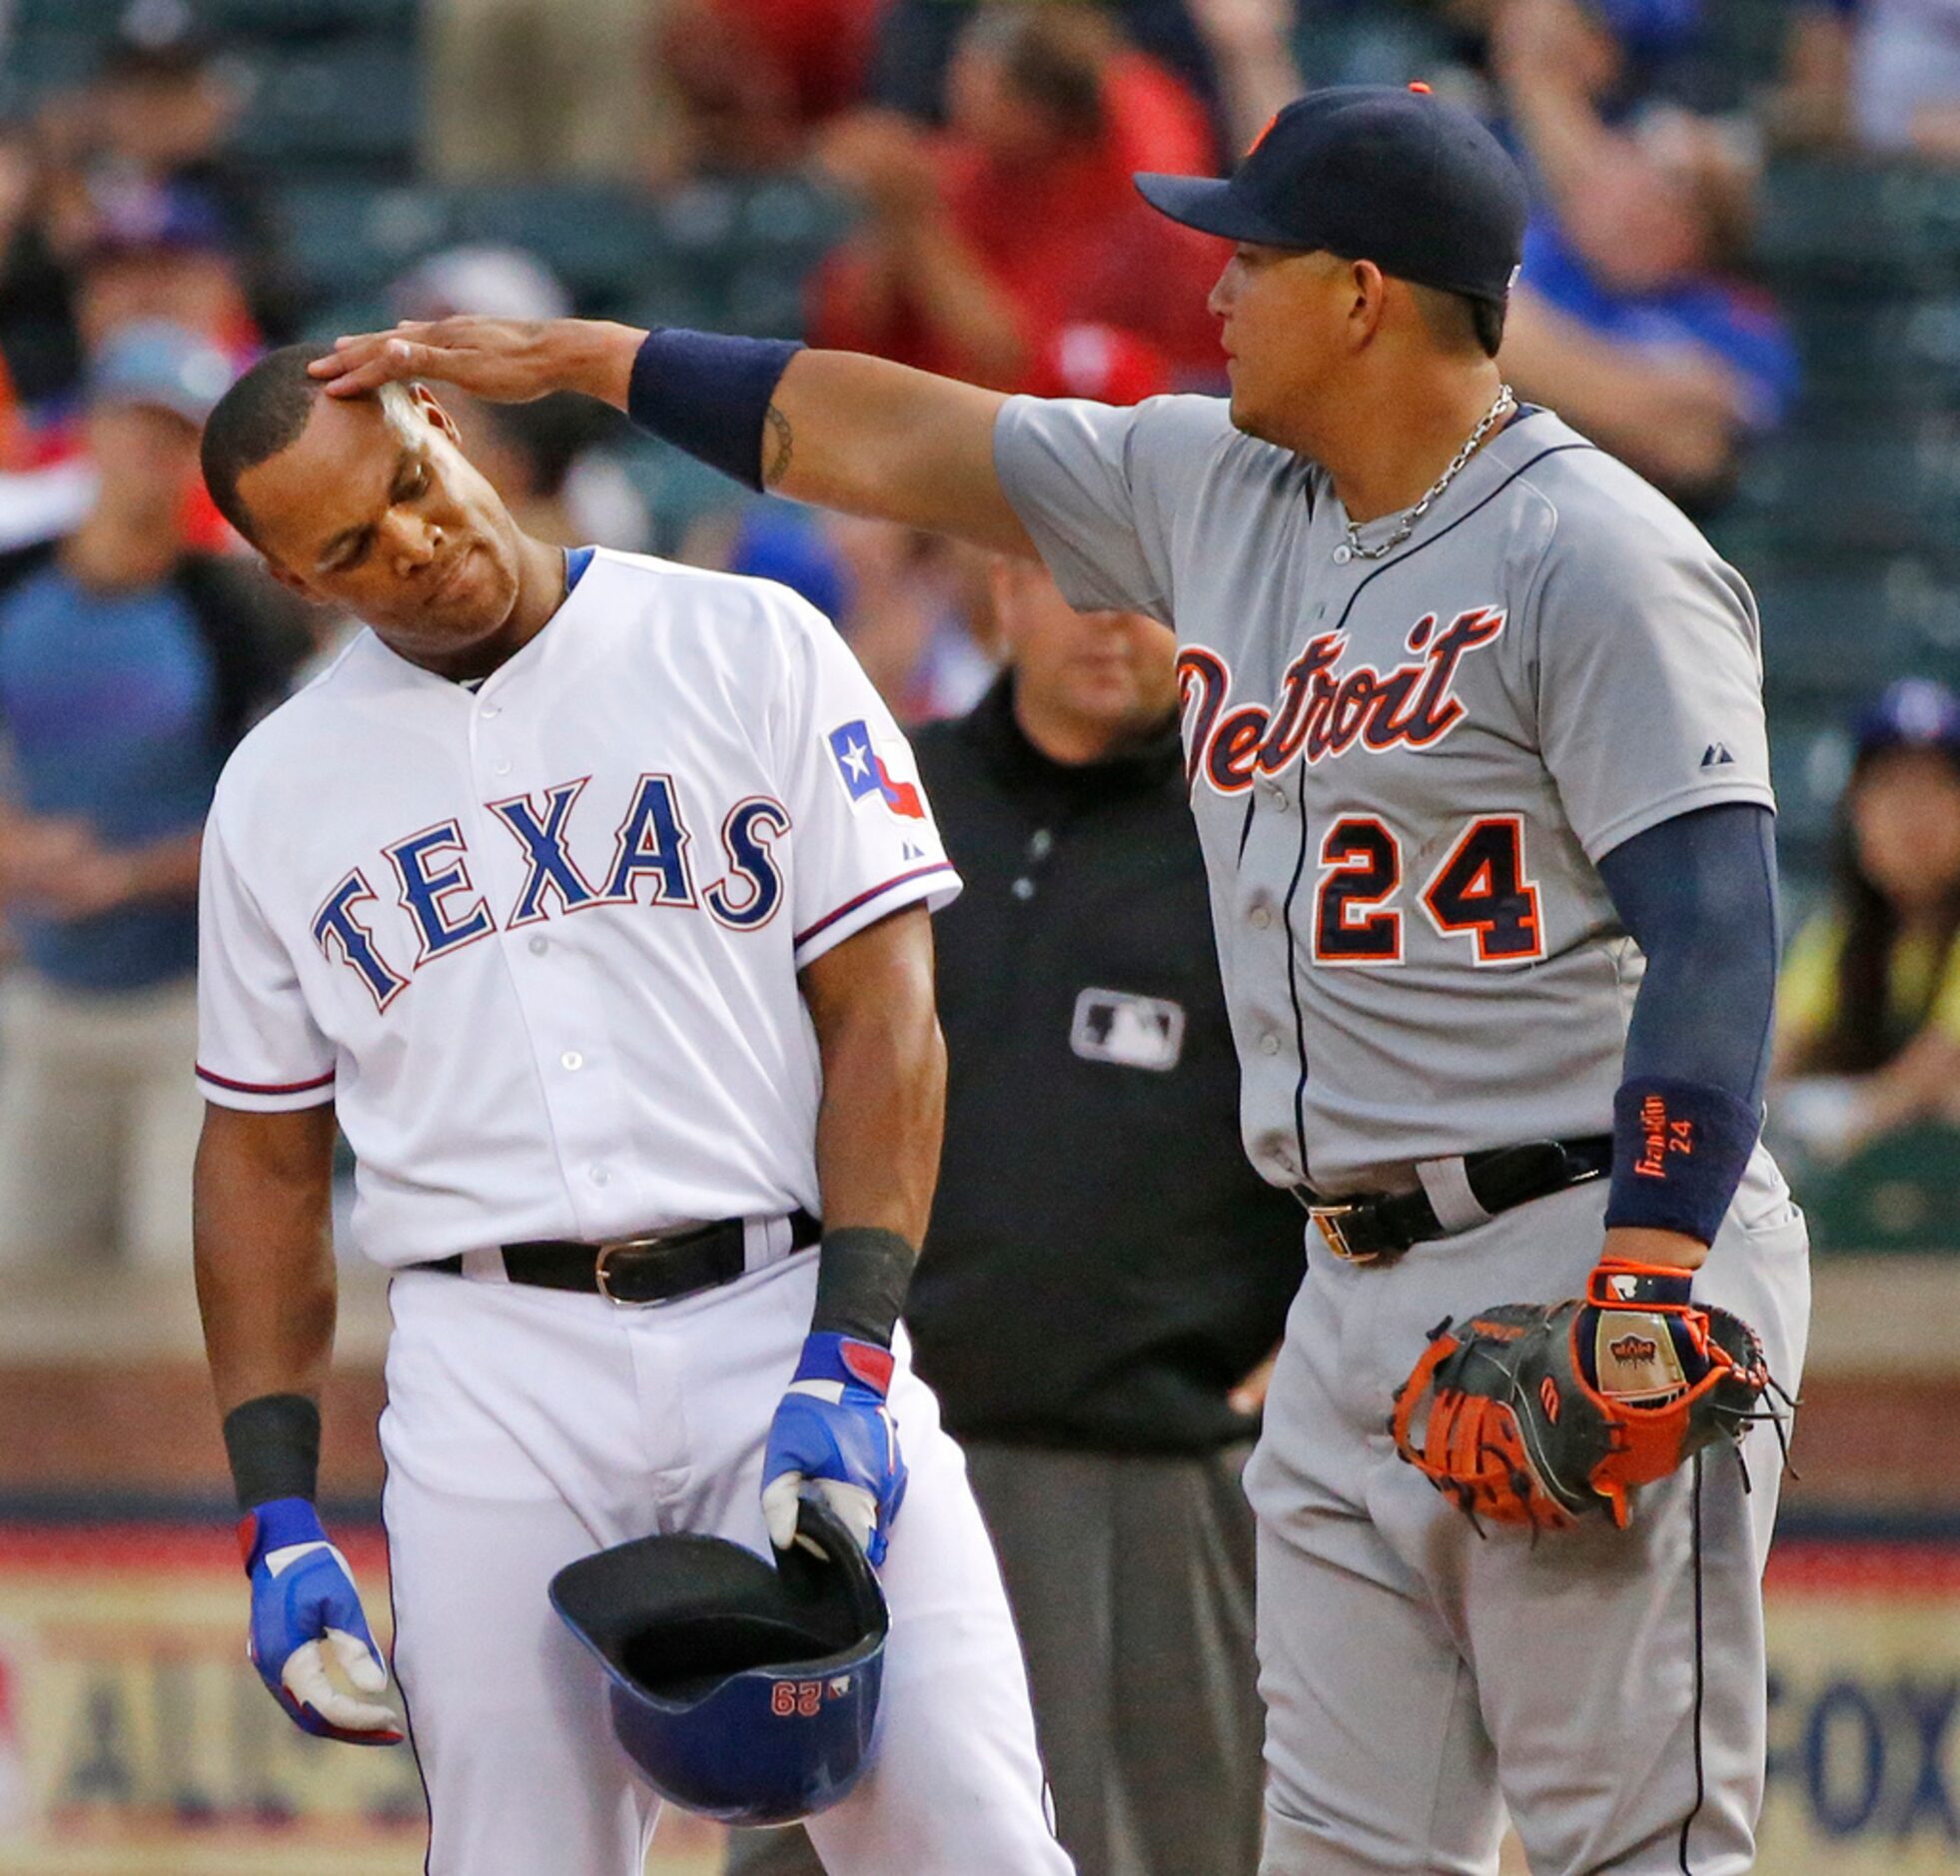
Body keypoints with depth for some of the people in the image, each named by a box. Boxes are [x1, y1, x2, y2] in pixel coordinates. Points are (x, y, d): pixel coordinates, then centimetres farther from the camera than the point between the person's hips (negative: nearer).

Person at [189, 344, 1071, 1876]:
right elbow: (265, 1159, 16)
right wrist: (277, 1515, 6)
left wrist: (848, 1357, -13)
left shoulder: (748, 650, 3)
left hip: (783, 1308, -2)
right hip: (494, 1378, 2)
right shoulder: (280, 788, 12)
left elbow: (883, 1010, -2)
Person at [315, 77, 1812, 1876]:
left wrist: (1645, 1294, -26)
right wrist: (568, 356, 22)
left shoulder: (1597, 559, -10)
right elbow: (889, 437, 24)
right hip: (1359, 1295, 9)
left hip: (1593, 1255, -9)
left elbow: (1715, 922, -18)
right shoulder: (1214, 492, 15)